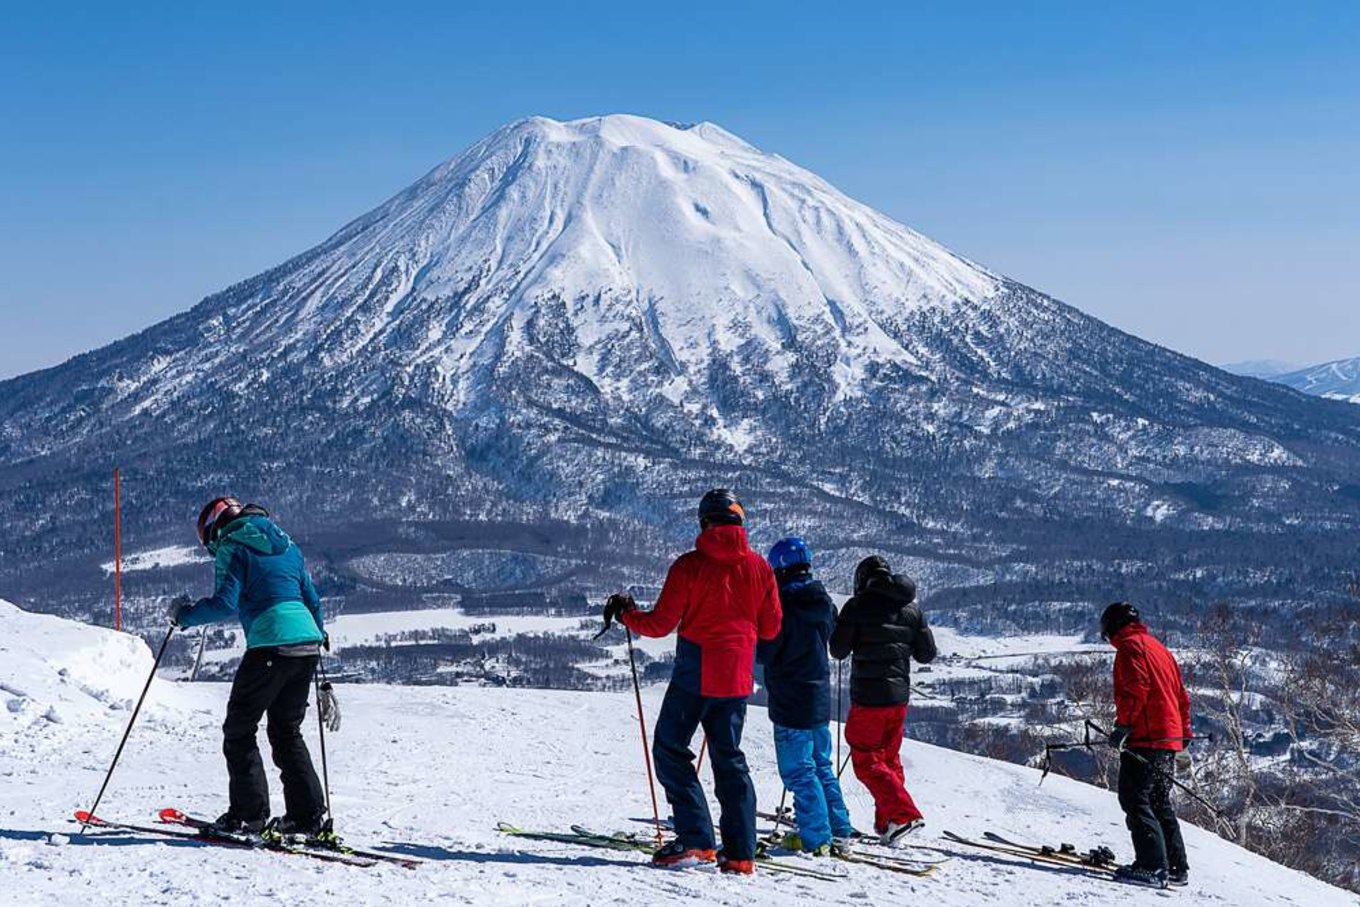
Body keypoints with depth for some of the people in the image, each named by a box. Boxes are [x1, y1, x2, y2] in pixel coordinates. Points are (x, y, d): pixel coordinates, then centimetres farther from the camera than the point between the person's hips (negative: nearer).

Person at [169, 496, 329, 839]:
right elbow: (312, 599, 23)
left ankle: (248, 815, 1)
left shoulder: (231, 547, 1)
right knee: (287, 732, 16)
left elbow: (225, 603, -11)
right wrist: (319, 641, 32)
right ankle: (307, 816, 10)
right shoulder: (286, 544, 22)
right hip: (308, 643, 7)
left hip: (270, 645, -7)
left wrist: (185, 614, 3)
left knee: (239, 731, 5)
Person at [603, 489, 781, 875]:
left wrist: (626, 614, 10)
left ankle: (696, 840, -4)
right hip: (738, 677, 5)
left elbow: (661, 623, -8)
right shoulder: (759, 567, 2)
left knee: (670, 749, 7)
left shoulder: (689, 565, -10)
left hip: (695, 672, -4)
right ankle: (740, 853, 7)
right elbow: (770, 628, 7)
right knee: (729, 757, 13)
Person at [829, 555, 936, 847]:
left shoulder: (859, 605, -9)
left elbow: (838, 650, -7)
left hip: (868, 695, -6)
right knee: (889, 757, 19)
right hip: (899, 695, 6)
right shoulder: (912, 608, 6)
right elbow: (927, 654, 9)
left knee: (866, 760, 0)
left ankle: (903, 814, -15)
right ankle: (886, 822, 21)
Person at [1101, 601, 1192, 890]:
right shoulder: (1159, 648, 24)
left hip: (1145, 739, -9)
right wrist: (1183, 739, 27)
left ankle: (1152, 866, -18)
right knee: (1160, 804, 15)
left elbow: (1136, 688, -18)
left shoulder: (1130, 646, -3)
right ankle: (1176, 867, 16)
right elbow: (1182, 696, 24)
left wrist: (1123, 725, -21)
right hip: (1169, 740, 9)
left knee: (1135, 801, -10)